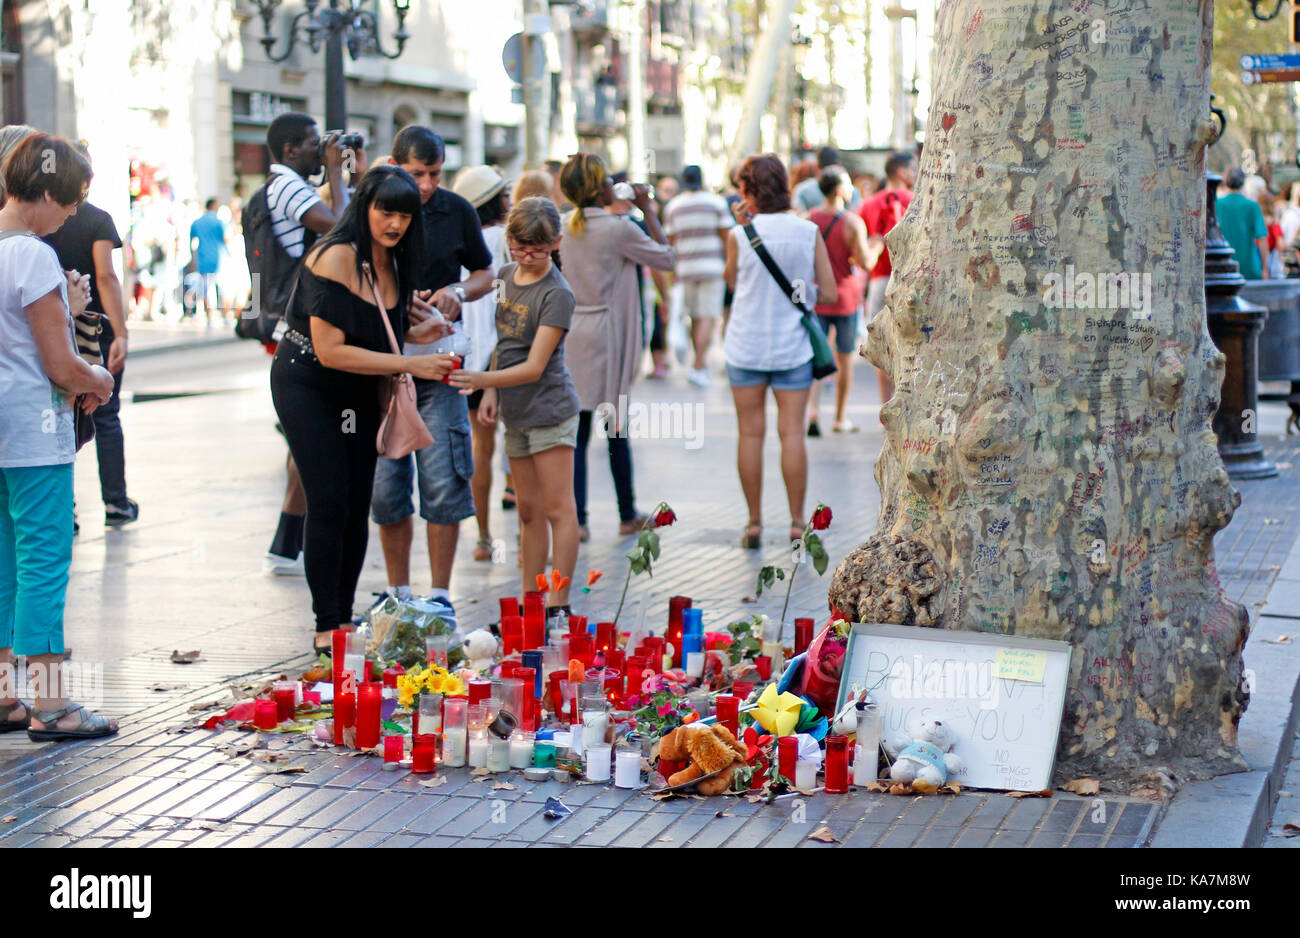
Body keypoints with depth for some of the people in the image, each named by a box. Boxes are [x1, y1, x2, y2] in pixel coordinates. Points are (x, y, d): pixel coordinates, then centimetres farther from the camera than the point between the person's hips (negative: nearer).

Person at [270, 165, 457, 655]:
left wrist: (415, 334, -6)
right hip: (307, 386, -7)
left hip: (360, 391, 8)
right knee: (329, 504, -11)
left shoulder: (392, 260, 2)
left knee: (358, 506, 5)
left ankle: (345, 618, 13)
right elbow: (331, 350, -26)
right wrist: (409, 364, -27)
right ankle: (326, 626, -5)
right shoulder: (337, 257, -23)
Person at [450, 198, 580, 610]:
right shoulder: (507, 276, 7)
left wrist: (482, 379, -31)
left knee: (557, 508, -4)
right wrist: (491, 391, 7)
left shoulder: (557, 294, -16)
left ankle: (559, 604, -1)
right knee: (529, 510, 12)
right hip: (515, 412, 8)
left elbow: (534, 367, -20)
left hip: (550, 409, -7)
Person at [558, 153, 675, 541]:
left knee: (577, 428, 3)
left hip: (572, 331, 4)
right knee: (616, 426, 7)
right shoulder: (618, 228, -13)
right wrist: (648, 211, 4)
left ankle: (576, 519, -2)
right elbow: (666, 257, -2)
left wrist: (624, 209, 21)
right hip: (607, 333, -4)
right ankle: (628, 515, 19)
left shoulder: (566, 227, 4)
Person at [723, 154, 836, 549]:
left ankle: (754, 522, 9)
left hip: (746, 348, -1)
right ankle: (797, 521, 5)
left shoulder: (740, 235, -9)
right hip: (793, 347, 1)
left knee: (750, 433, 6)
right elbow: (829, 293, -1)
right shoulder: (809, 232, -3)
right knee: (792, 432, 4)